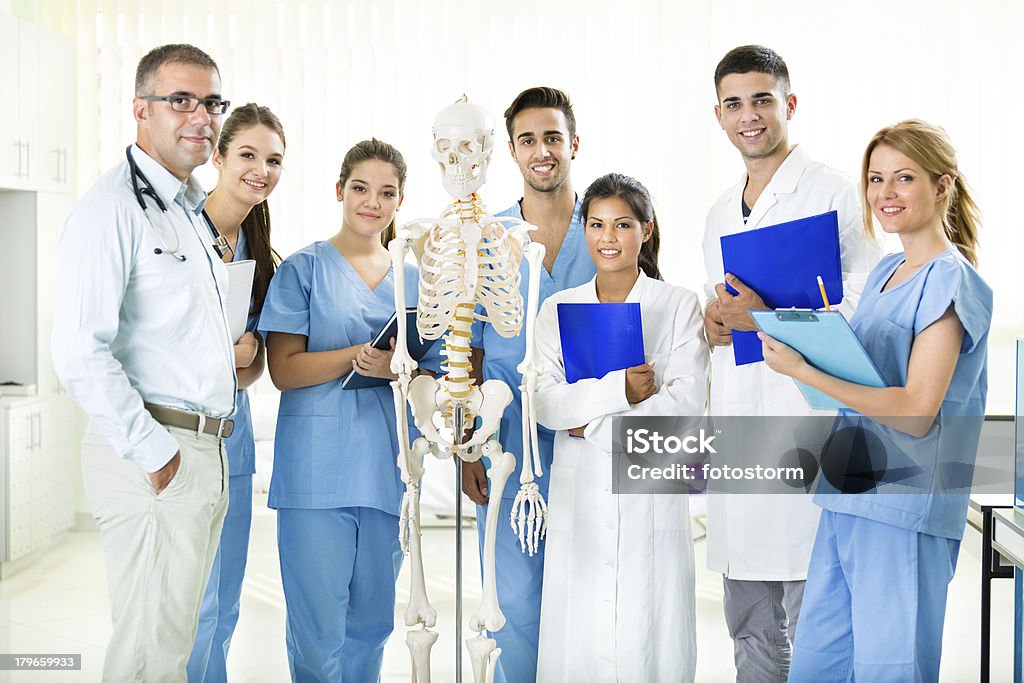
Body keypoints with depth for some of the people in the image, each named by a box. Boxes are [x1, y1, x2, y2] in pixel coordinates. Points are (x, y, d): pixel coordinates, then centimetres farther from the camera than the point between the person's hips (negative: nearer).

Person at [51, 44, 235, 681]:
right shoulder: (112, 207, -11)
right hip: (156, 456, -9)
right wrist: (154, 453, -18)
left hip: (207, 454, 9)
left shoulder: (194, 213, 18)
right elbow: (81, 354, -20)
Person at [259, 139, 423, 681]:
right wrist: (362, 355, -20)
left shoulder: (410, 280, 14)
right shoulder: (304, 268, 1)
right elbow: (284, 369, -7)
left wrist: (397, 368, -7)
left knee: (372, 621, 12)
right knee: (318, 627, -3)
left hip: (388, 467, 5)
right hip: (318, 466, -4)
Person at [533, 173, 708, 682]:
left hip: (652, 501, -2)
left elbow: (688, 402, -7)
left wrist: (593, 424, -9)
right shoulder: (557, 309, 10)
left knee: (651, 642, -2)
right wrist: (620, 390, -16)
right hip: (579, 499, 2)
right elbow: (545, 404, -1)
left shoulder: (679, 305, 4)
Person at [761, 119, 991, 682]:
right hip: (848, 497, 8)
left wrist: (803, 370, -20)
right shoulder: (885, 272, 16)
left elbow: (916, 411, -18)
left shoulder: (951, 282, -9)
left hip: (904, 508, -8)